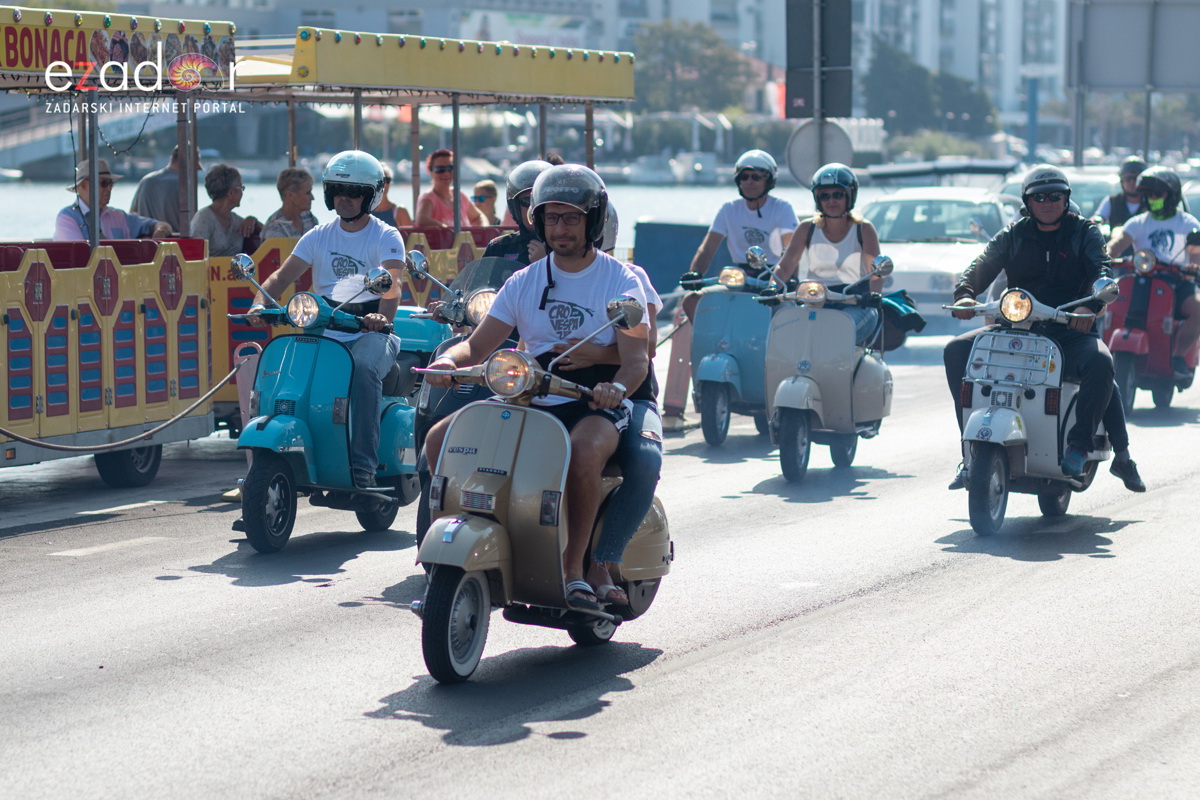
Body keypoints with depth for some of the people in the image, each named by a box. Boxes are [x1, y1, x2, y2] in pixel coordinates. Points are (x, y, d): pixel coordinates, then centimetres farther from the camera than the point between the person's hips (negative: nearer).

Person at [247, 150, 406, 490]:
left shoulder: (386, 237, 3)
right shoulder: (318, 236, 16)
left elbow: (392, 283, -16)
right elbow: (283, 275, 6)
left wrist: (382, 316, -38)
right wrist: (260, 303, -17)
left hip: (369, 334, -4)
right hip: (323, 334, 4)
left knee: (363, 369, -37)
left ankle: (362, 466, -38)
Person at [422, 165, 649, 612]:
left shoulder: (621, 281, 0)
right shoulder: (524, 282, 12)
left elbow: (635, 359, -12)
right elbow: (479, 344, 7)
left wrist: (617, 387, -35)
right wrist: (449, 361, -17)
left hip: (596, 406, -5)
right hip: (531, 403, 5)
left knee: (584, 450, -40)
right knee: (440, 439, -15)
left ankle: (574, 566, -28)